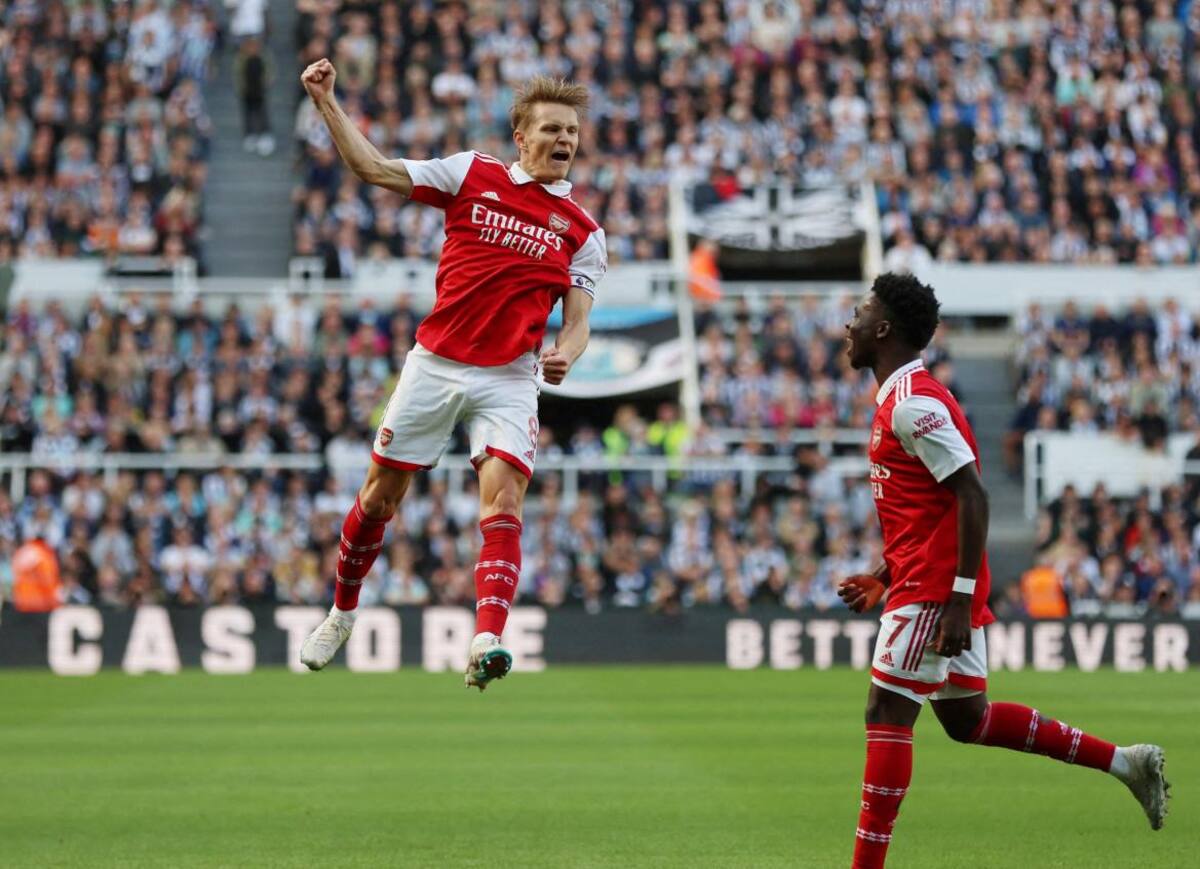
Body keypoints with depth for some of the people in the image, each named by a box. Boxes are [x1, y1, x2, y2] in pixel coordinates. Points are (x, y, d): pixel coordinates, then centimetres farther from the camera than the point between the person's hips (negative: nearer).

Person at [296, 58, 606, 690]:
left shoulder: (581, 230, 6)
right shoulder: (473, 174, 3)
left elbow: (577, 324, 6)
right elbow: (374, 169, 3)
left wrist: (563, 355, -17)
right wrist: (327, 102, -4)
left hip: (510, 379, 0)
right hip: (435, 364, 0)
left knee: (503, 500, -20)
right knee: (379, 497, 7)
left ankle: (485, 643, -31)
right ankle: (342, 613, 31)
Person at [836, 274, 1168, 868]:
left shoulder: (913, 404, -15)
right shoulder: (902, 401, 17)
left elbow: (972, 495, -22)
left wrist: (958, 599, -25)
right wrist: (883, 578, 21)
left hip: (931, 590, -10)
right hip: (931, 586, 10)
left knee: (886, 714, -8)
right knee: (966, 718, 15)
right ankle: (1124, 761, 18)